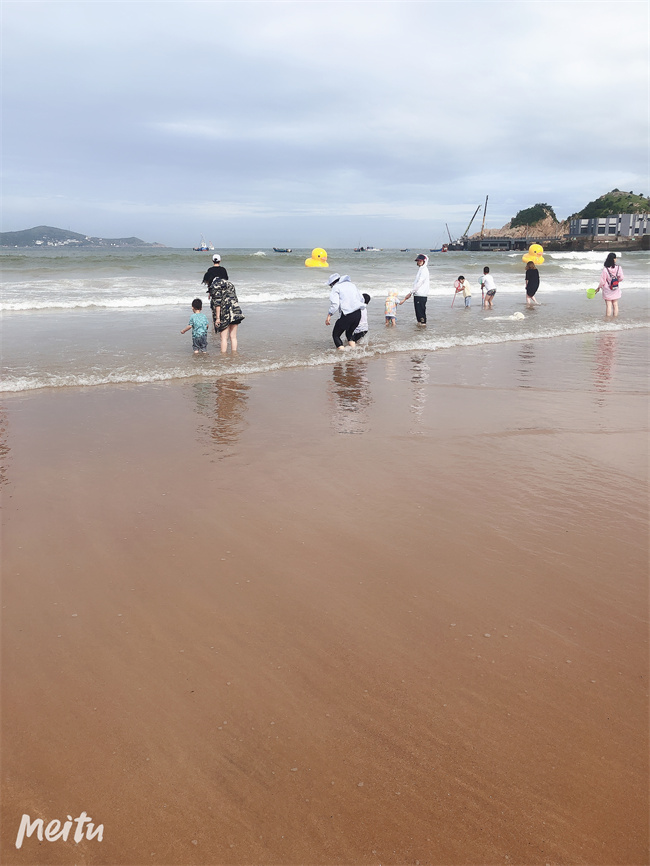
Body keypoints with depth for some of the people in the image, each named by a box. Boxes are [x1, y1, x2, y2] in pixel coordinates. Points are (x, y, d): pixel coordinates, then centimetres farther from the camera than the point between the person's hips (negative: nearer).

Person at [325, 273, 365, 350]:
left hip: (346, 315, -7)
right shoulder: (351, 284, 19)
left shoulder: (336, 288, 0)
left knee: (336, 335, 9)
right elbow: (361, 299, 19)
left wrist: (329, 316, -8)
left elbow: (334, 304, -12)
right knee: (349, 333, 27)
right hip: (358, 313, 7)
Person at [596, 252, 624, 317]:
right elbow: (621, 278, -3)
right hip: (616, 290, 3)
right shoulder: (619, 268, -10)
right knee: (615, 305, 11)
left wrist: (598, 288, 4)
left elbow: (602, 281, -12)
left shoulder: (605, 269, -17)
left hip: (607, 290, -3)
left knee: (608, 305, 1)